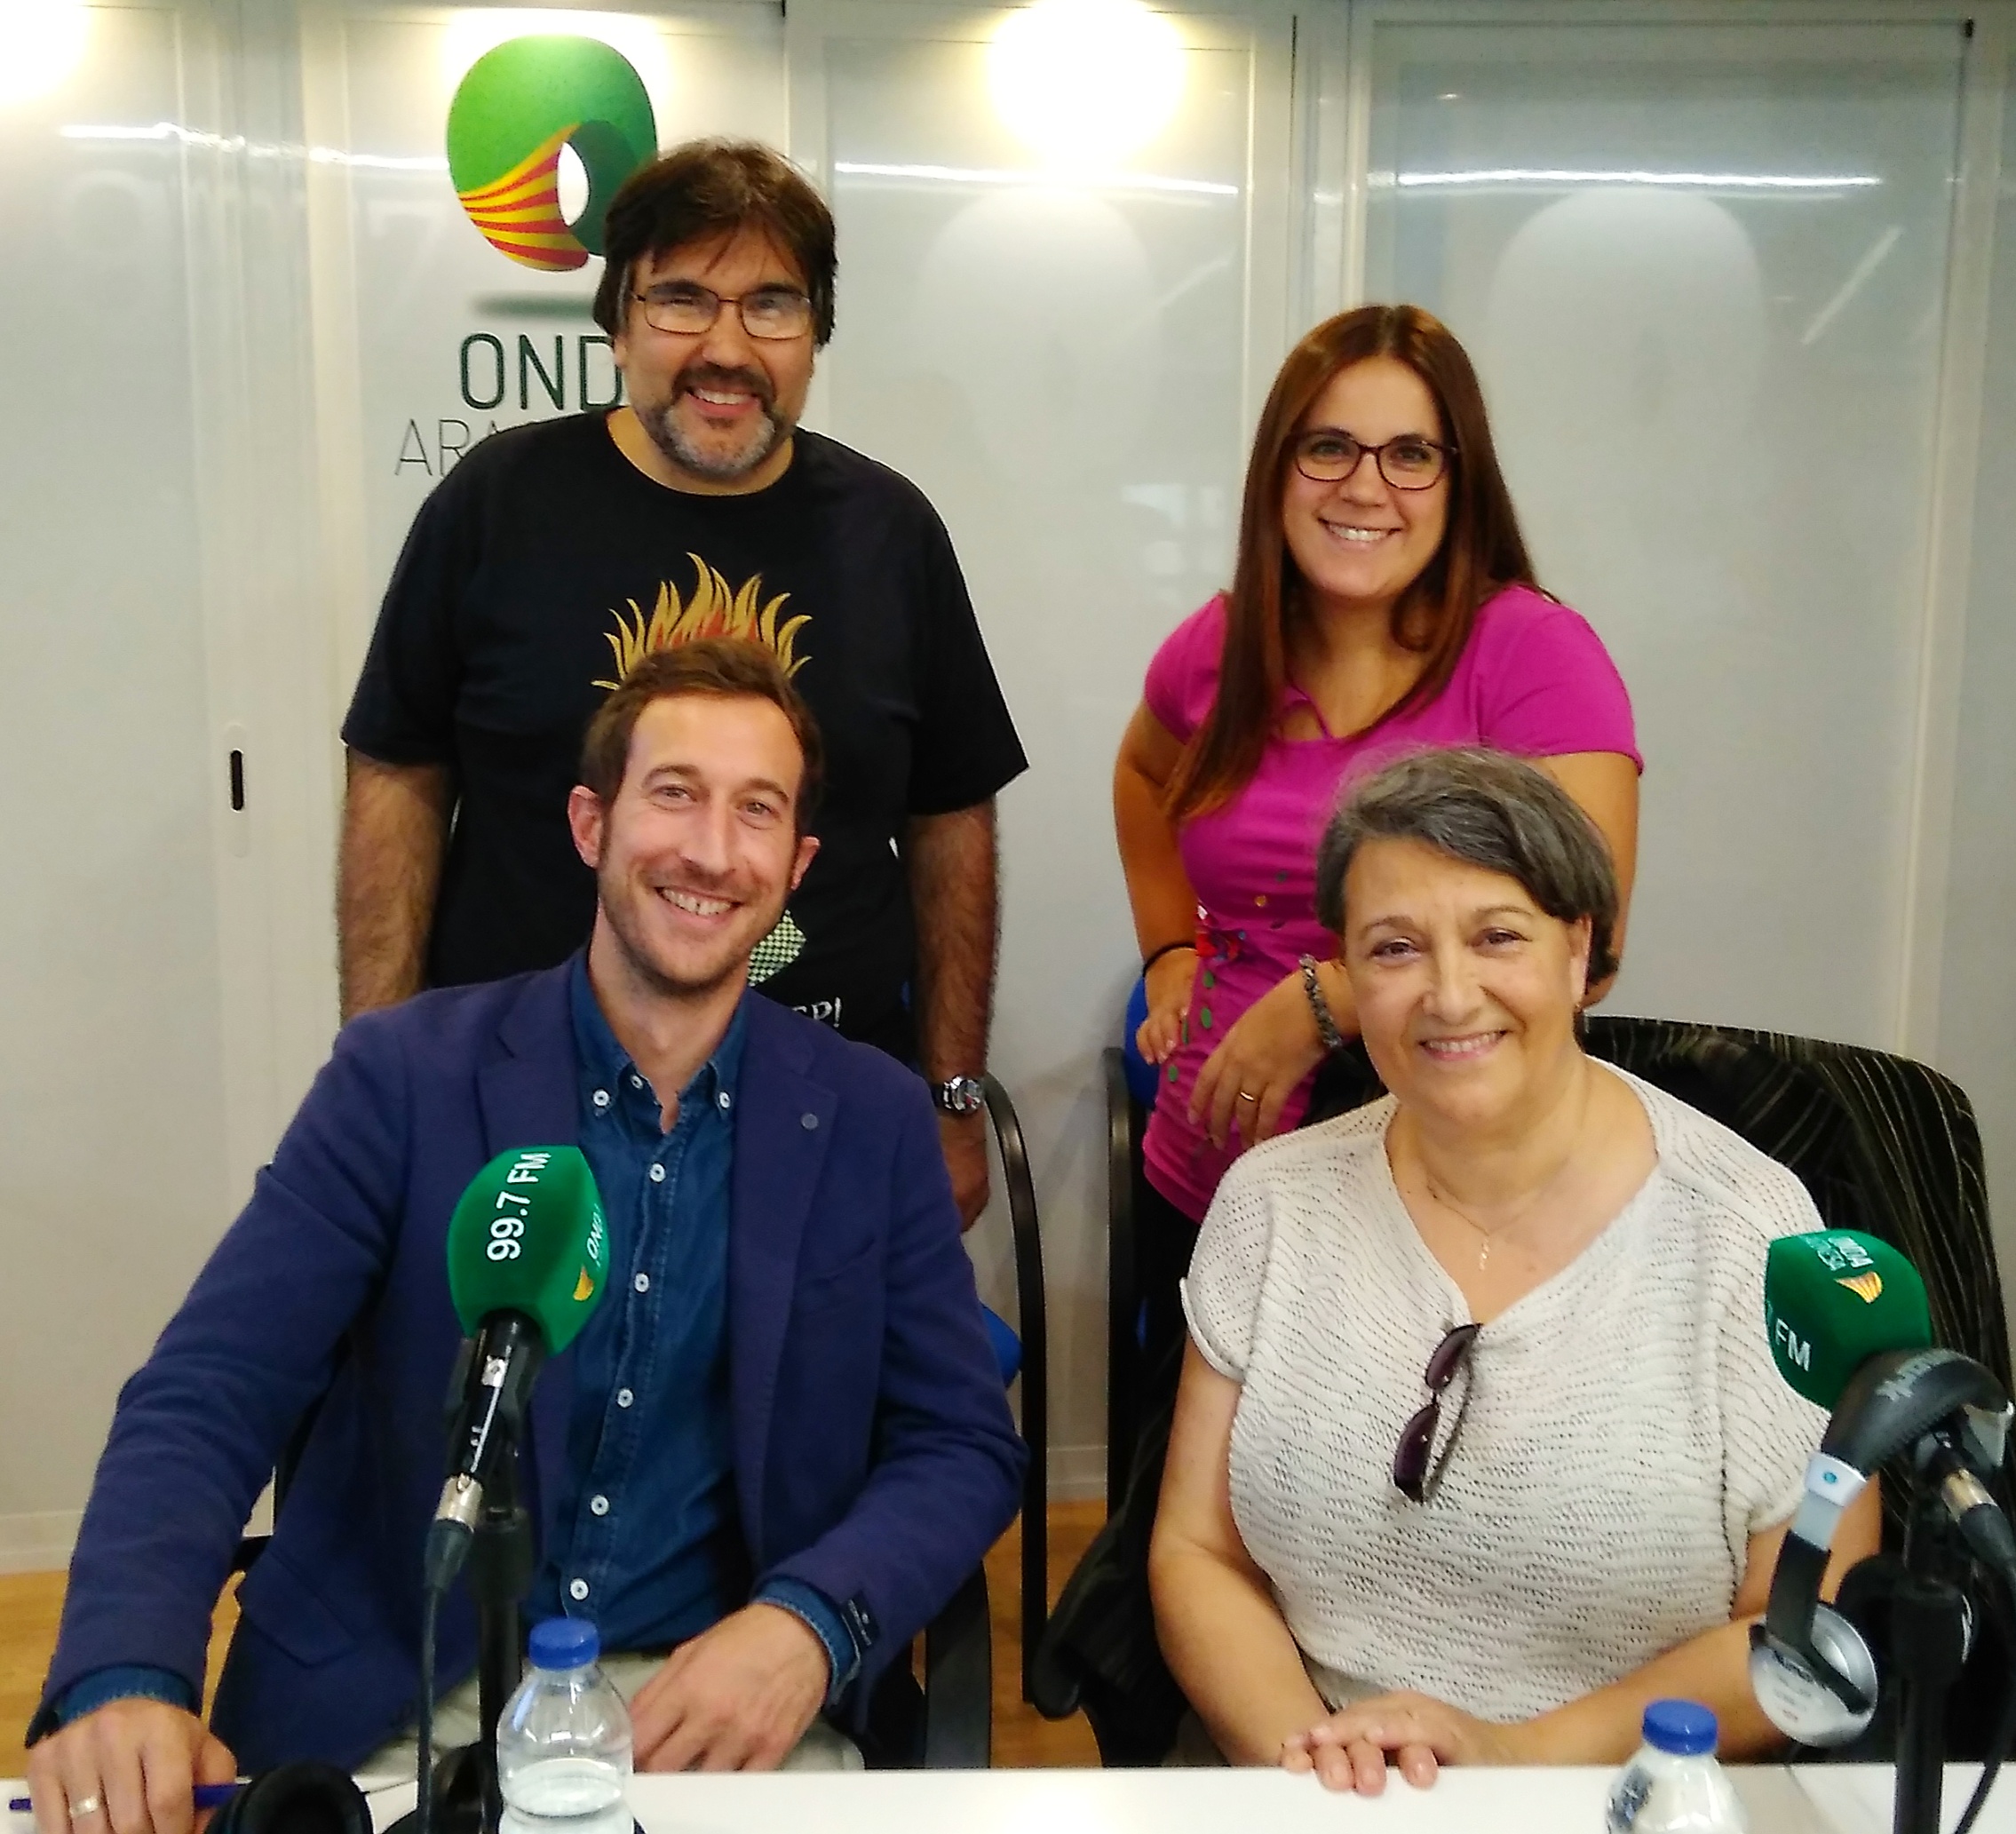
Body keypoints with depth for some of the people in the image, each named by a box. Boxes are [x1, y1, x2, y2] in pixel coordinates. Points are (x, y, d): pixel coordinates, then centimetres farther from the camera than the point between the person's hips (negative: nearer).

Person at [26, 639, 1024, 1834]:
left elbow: (964, 1442, 3)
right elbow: (208, 1397, -8)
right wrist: (125, 1677, -26)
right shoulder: (406, 1074, -3)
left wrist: (812, 1623, -16)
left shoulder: (875, 1121, 2)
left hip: (723, 1709, 2)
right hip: (398, 1708, -1)